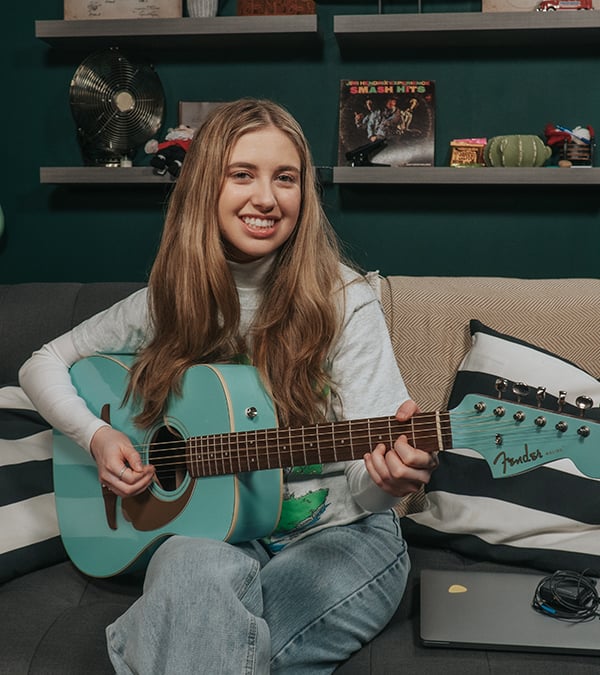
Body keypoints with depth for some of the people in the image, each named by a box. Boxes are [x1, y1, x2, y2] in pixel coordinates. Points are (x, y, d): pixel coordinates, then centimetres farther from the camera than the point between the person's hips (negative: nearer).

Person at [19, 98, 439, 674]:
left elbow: (365, 484, -16)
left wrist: (389, 478, -39)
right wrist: (96, 436, -7)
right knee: (192, 565, -33)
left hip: (337, 535, -2)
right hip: (216, 533, 3)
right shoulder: (170, 301, -1)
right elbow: (42, 364, 10)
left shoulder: (343, 300, -11)